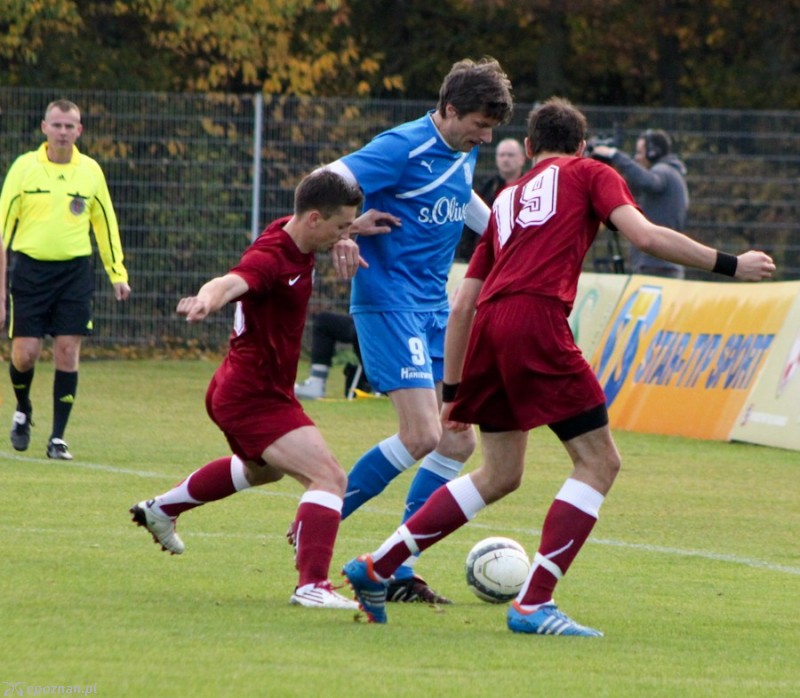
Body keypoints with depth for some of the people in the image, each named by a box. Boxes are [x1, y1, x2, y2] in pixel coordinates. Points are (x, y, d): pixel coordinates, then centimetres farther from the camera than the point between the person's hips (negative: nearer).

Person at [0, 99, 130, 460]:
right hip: (30, 267, -1)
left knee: (68, 352, -5)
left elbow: (105, 223, 15)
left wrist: (117, 273, 12)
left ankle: (58, 438, 2)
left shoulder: (90, 171, 5)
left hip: (75, 271, 1)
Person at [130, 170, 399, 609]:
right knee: (329, 477, -23)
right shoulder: (270, 259, -28)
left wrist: (350, 231, 1)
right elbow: (230, 282, -49)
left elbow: (327, 230, 24)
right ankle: (312, 585, -31)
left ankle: (160, 509, 55)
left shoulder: (293, 232, 0)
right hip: (254, 396, -11)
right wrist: (206, 301, -72)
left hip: (237, 391, 11)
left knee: (260, 469, 38)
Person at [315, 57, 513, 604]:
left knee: (459, 442, 4)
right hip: (389, 302, -9)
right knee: (422, 436, -18)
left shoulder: (465, 154, 11)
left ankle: (398, 569, 9)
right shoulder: (404, 148, -15)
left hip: (434, 309, 9)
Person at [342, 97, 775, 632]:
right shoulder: (589, 174, 15)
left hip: (488, 326, 7)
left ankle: (377, 567, 20)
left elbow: (462, 307, 28)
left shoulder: (507, 199, 31)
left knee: (500, 475, 20)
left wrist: (454, 390, 34)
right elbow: (645, 235, -3)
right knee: (599, 463, 1)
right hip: (536, 317, -7)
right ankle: (533, 605, -7)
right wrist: (729, 265, 4)